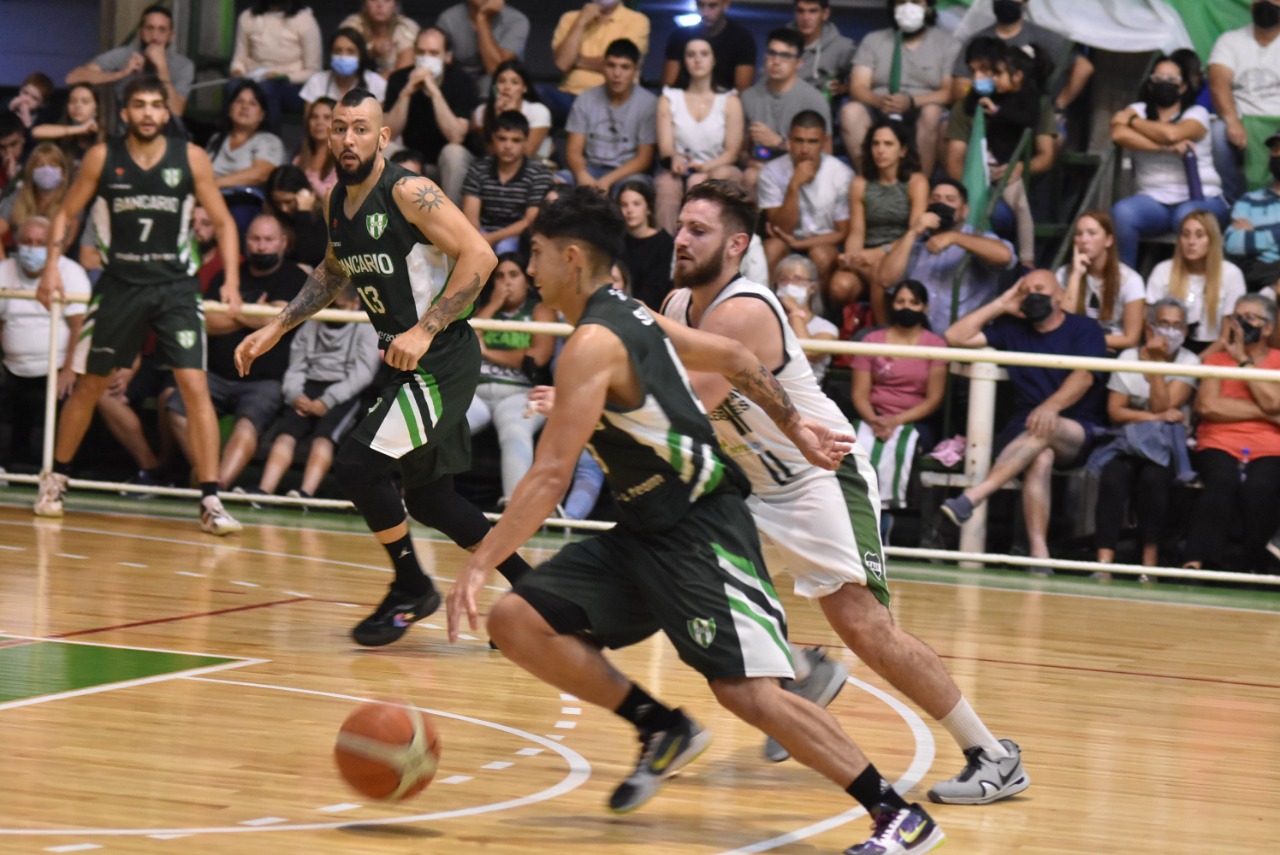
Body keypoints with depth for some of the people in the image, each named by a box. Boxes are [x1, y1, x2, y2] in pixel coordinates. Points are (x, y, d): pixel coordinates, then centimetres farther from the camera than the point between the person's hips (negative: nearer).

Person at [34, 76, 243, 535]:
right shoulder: (102, 157, -2)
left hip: (175, 286, -1)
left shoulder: (191, 159, -3)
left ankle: (210, 501, -11)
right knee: (89, 385, 10)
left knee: (195, 385, -12)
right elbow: (67, 213, 8)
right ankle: (55, 479, 30)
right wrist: (53, 265, -6)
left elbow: (223, 221, 2)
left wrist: (231, 281, -9)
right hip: (119, 285, 1)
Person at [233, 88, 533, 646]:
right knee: (428, 500, 13)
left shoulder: (408, 193, -17)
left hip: (442, 358, -9)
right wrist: (275, 329, 19)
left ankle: (411, 589, 1)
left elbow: (479, 255, -23)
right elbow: (332, 273, 26)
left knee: (357, 464, -17)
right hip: (408, 362, 9)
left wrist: (425, 331, -25)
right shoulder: (335, 203, 8)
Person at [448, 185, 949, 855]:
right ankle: (662, 730, 10)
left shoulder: (592, 344, -18)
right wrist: (795, 428, 25)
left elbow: (550, 476, -24)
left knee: (747, 691, -16)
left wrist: (479, 565, -23)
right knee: (516, 621, -1)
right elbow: (734, 359, 19)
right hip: (645, 532, 10)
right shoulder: (628, 317, 11)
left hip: (699, 532, -10)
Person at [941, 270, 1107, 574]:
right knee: (1040, 458, -34)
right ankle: (1038, 552, -46)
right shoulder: (1013, 330, 20)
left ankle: (972, 497, -53)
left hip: (1079, 434, -3)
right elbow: (955, 337, 13)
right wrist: (1001, 305, 11)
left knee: (1044, 430, -38)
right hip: (1023, 429, 3)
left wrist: (1052, 406, -32)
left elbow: (1084, 376, -13)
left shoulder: (1085, 330, 6)